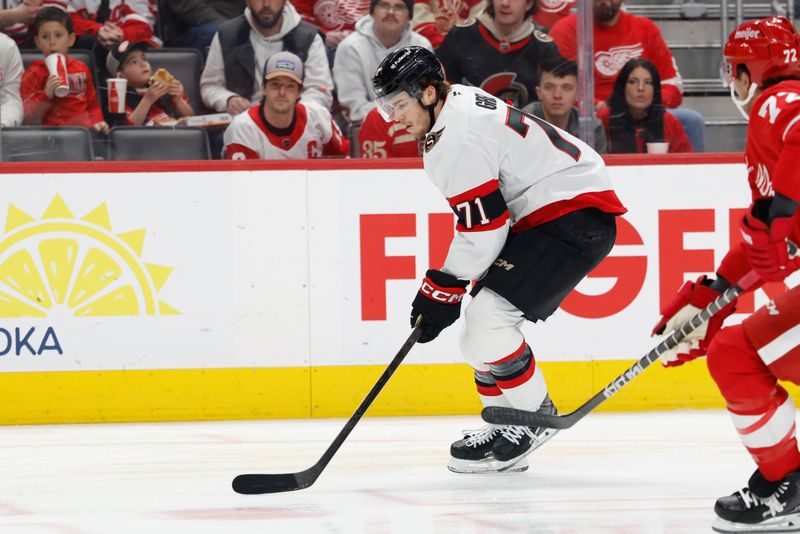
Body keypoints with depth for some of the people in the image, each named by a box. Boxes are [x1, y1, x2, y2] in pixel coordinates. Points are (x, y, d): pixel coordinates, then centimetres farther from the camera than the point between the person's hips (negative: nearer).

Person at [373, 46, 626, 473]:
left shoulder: (459, 137, -21)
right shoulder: (460, 102, 11)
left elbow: (482, 229, -21)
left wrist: (443, 290, -12)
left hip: (576, 214, -11)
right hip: (542, 213, 11)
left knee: (487, 313, -18)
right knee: (482, 322, 11)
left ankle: (533, 420, -4)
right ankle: (505, 426, 19)